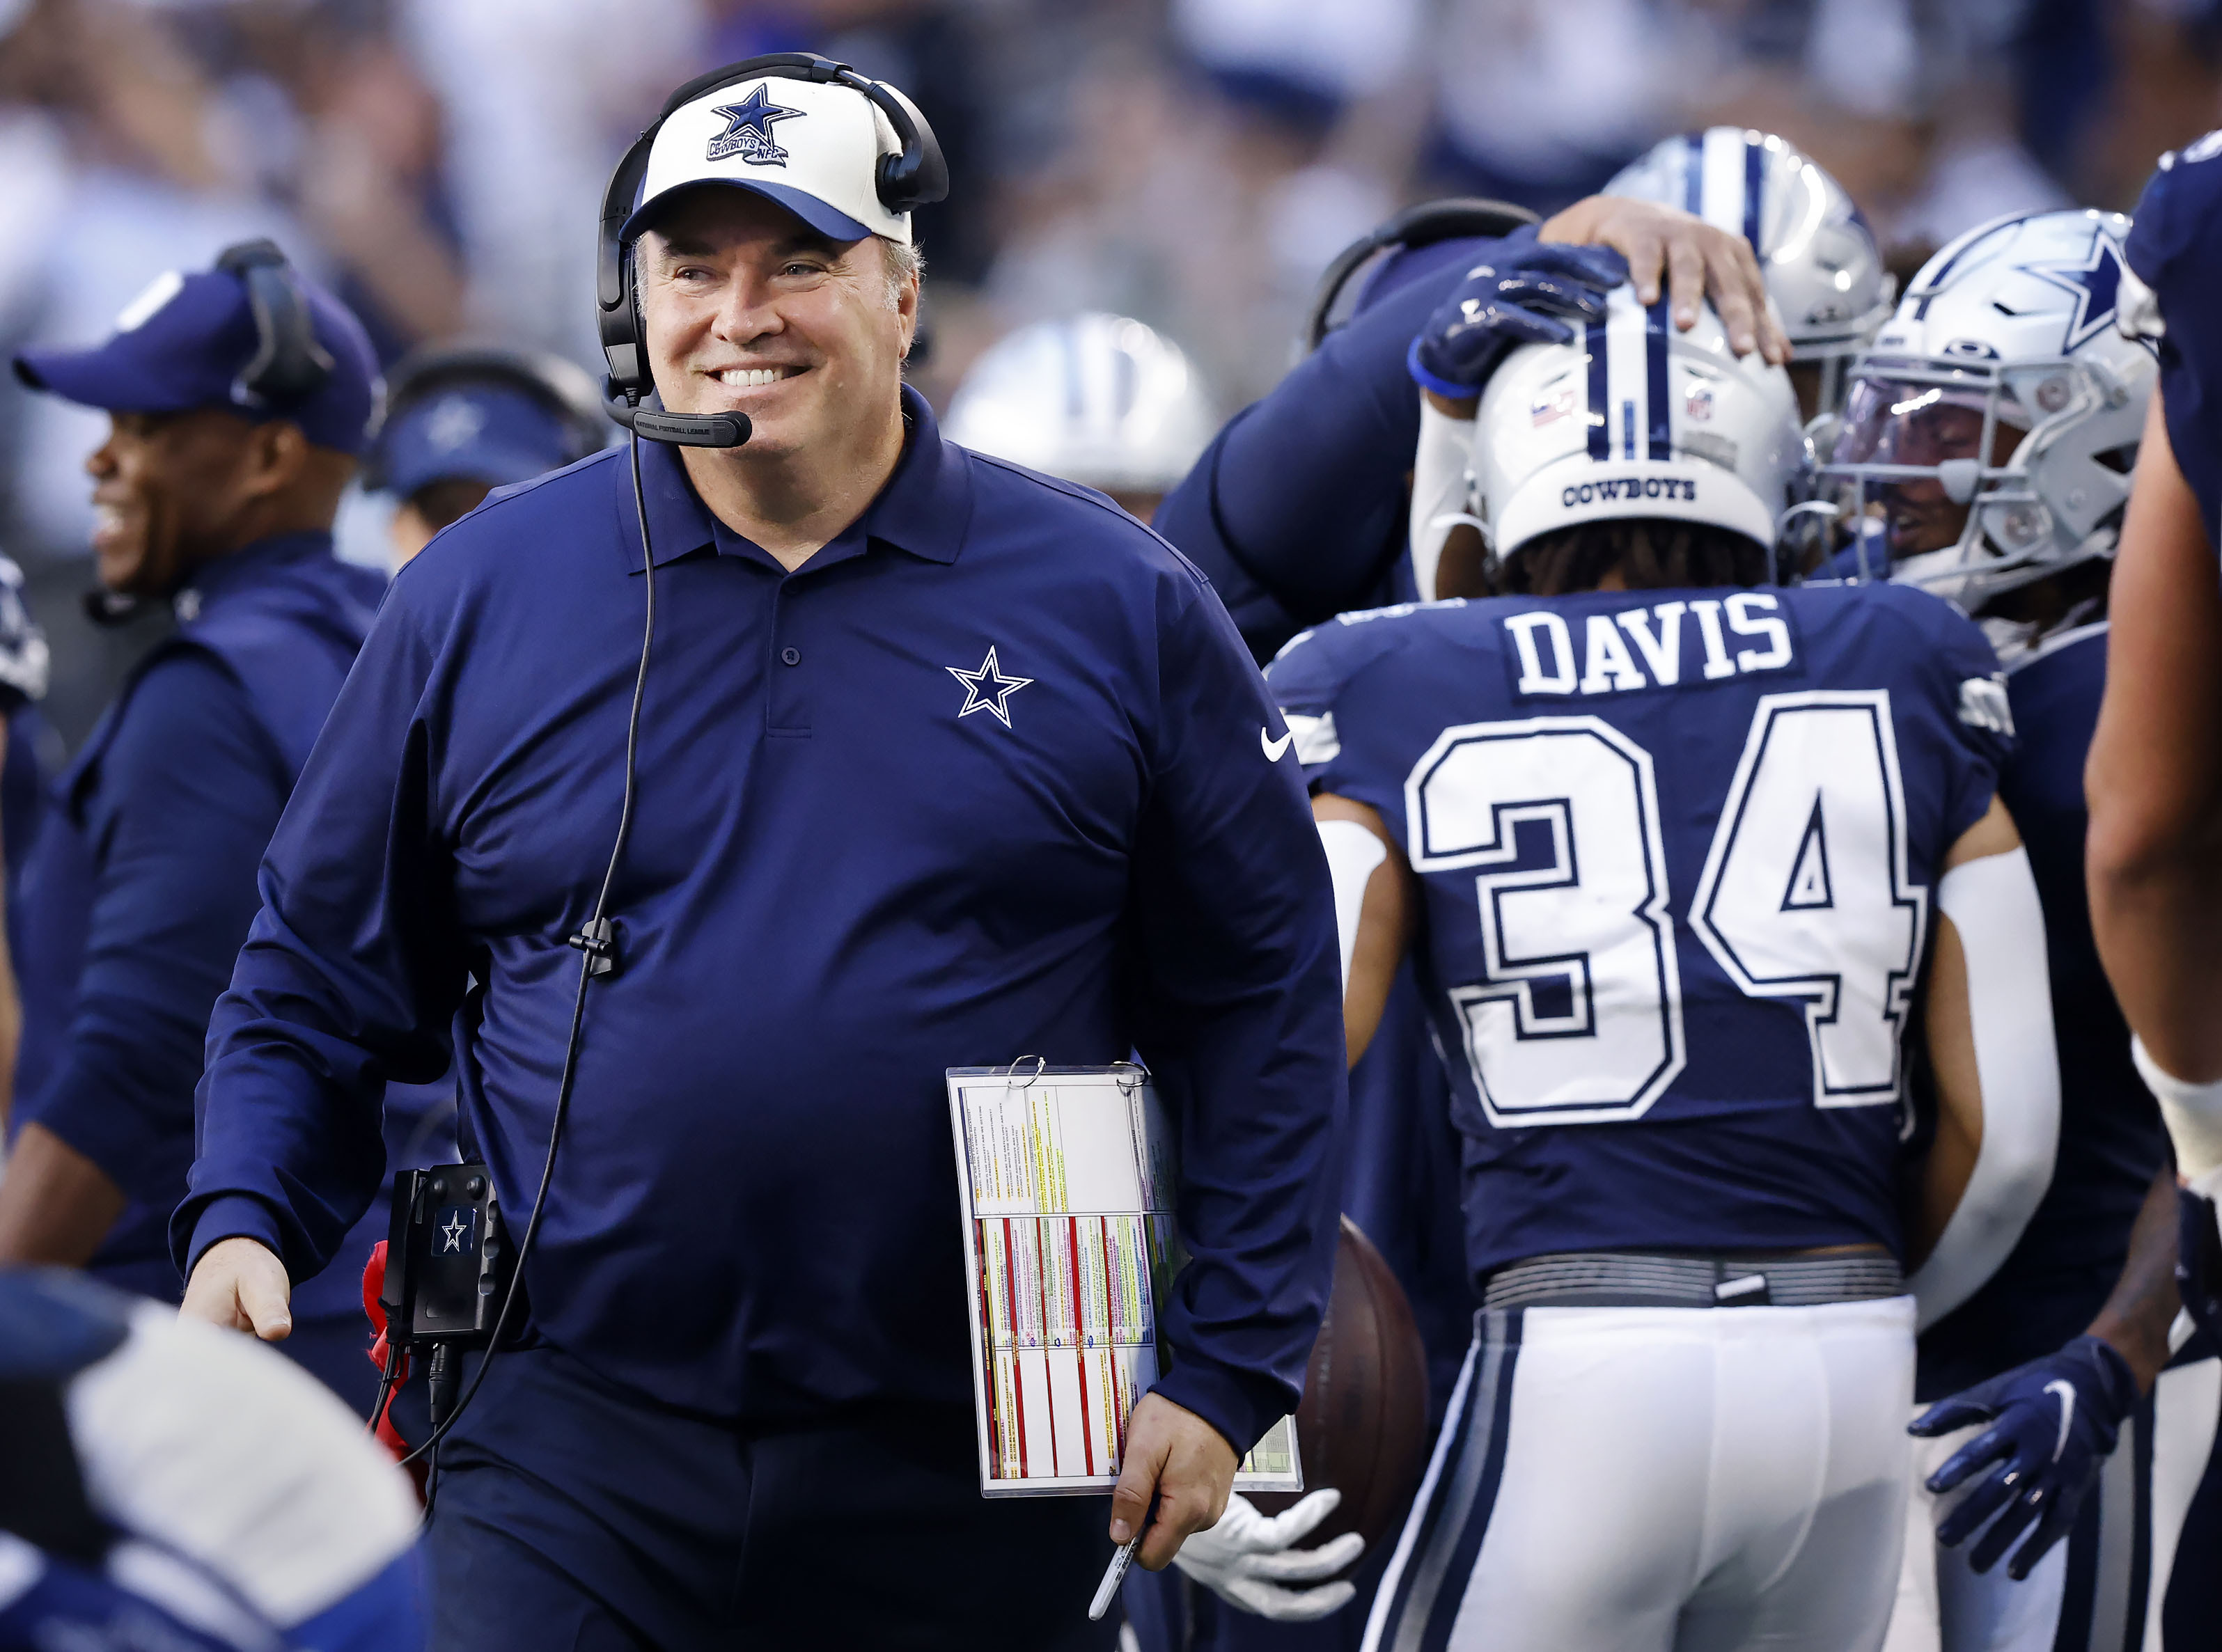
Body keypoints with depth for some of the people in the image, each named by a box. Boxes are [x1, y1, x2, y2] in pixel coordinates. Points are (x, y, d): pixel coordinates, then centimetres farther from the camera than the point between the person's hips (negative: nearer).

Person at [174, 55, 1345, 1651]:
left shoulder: (1112, 608, 3)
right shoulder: (476, 600, 5)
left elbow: (1262, 1005, 5)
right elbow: (320, 981, 12)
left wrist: (1225, 1372, -1)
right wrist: (245, 1221, -5)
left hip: (967, 1494, 0)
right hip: (576, 1451, 0)